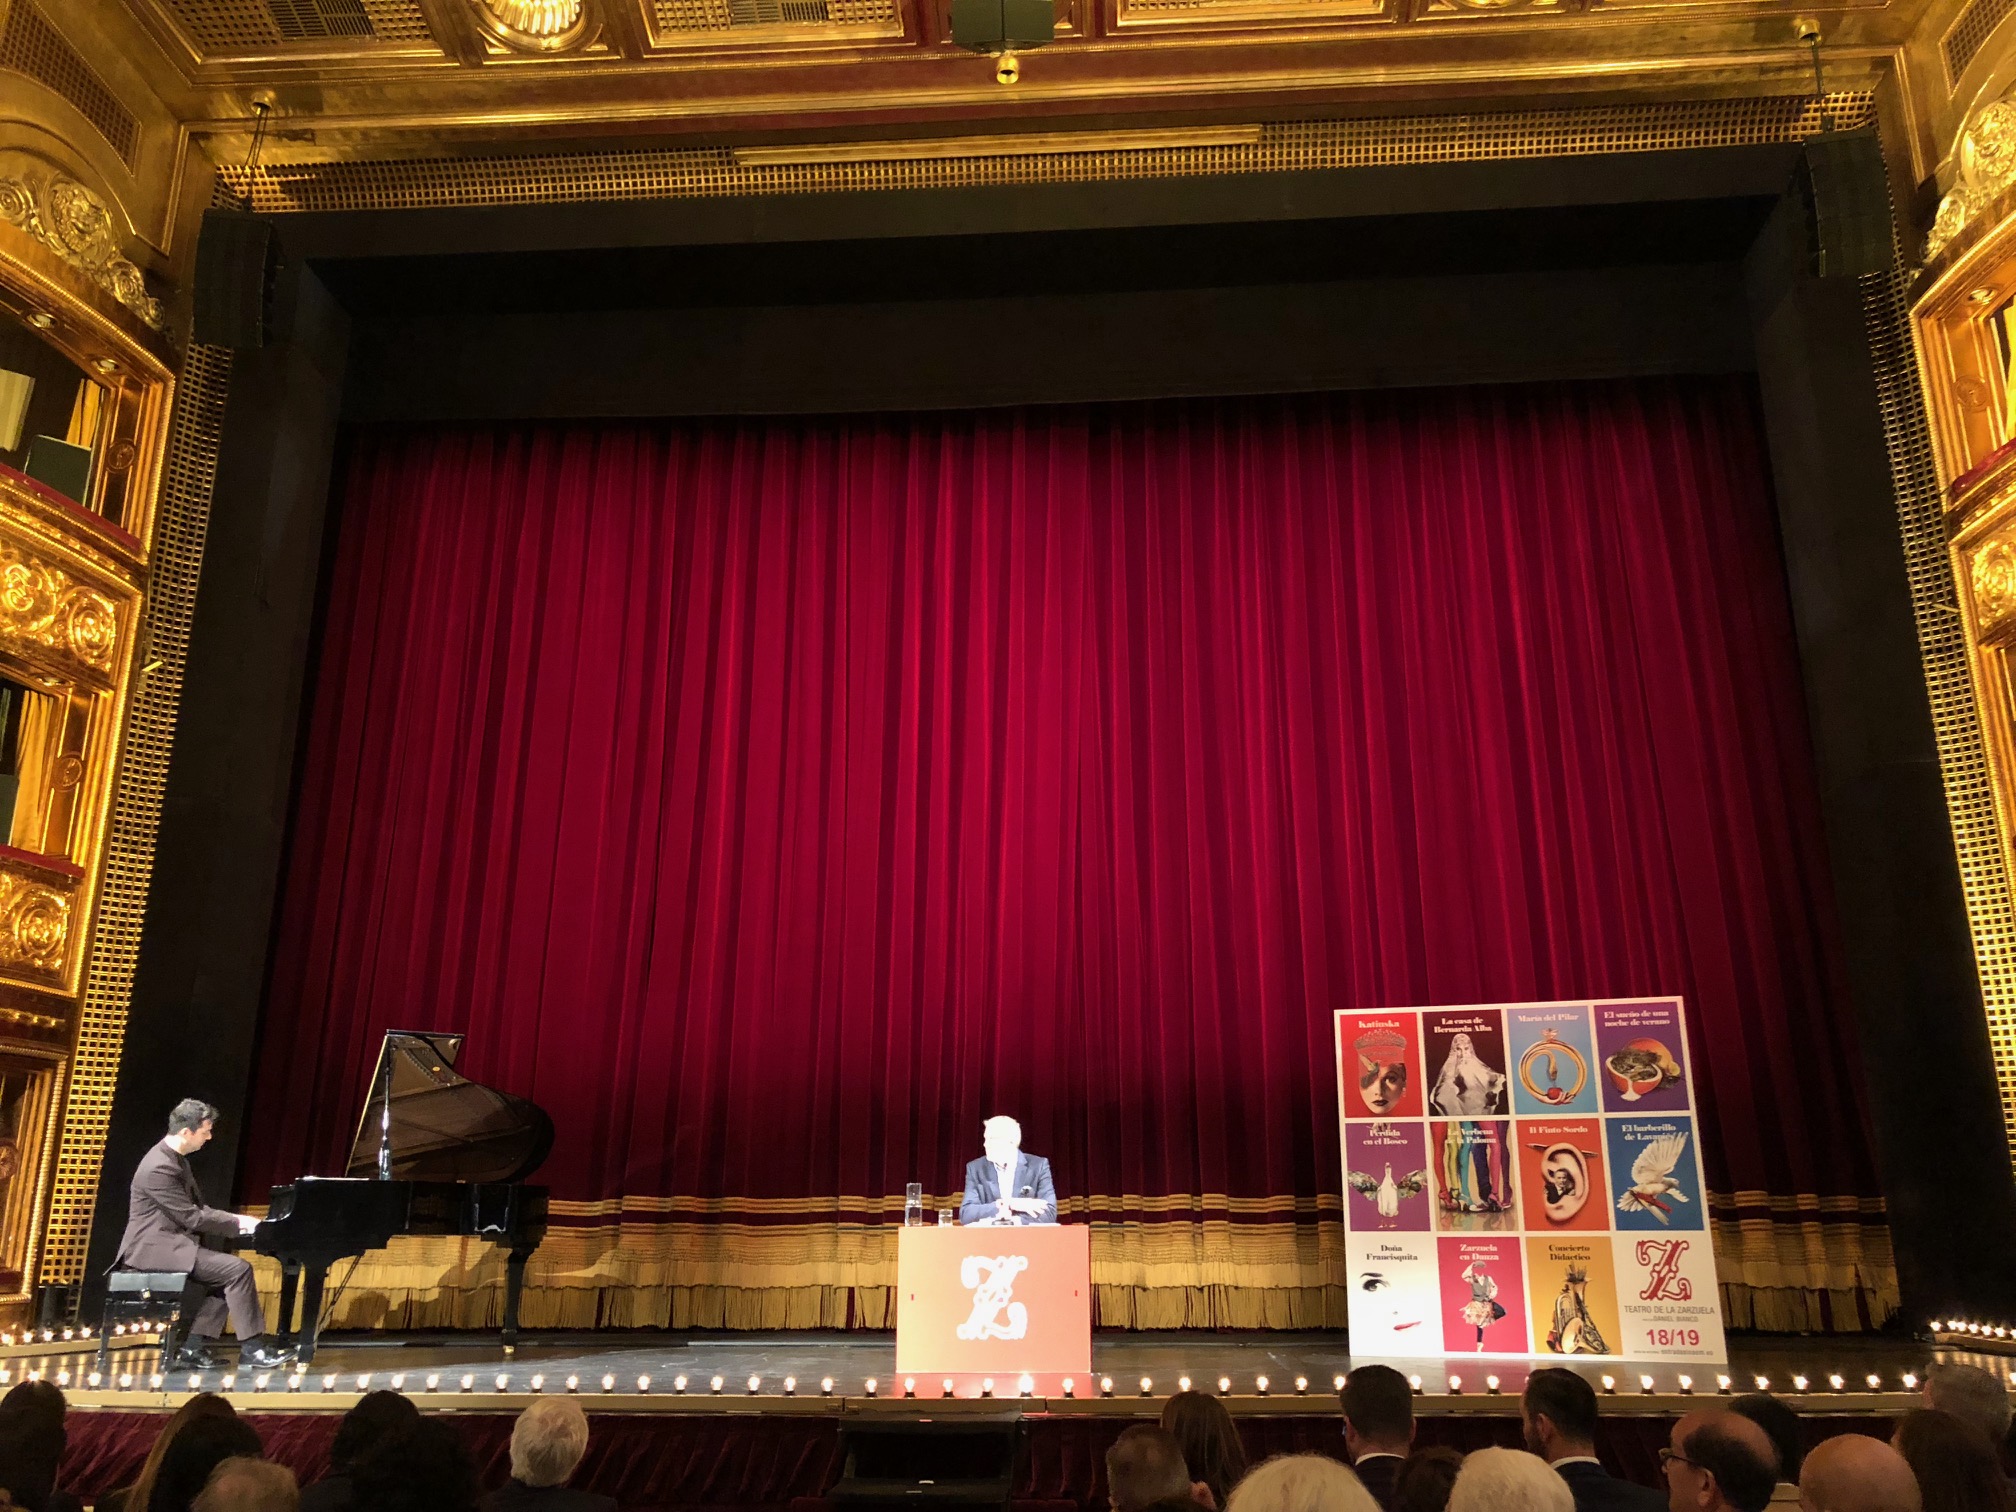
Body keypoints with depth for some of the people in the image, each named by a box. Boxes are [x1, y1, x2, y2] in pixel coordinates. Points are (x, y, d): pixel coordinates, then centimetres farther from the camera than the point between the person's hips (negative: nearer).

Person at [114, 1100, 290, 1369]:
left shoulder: (175, 1159, 12)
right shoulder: (159, 1167, -20)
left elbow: (196, 1209, 17)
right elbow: (192, 1218, -20)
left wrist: (236, 1220, 5)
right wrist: (238, 1223, -10)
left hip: (169, 1243, 10)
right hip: (155, 1248, -10)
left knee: (228, 1276, 2)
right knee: (238, 1269, -18)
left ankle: (193, 1349, 2)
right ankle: (252, 1349, -12)